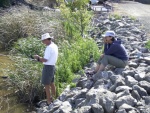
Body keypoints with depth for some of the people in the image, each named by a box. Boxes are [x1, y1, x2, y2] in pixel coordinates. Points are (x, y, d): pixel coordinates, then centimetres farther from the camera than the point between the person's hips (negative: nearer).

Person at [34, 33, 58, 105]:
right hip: (52, 66, 10)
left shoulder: (49, 47, -23)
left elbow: (45, 60, -24)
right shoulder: (55, 46, 9)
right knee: (51, 83, 19)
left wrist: (38, 57, -7)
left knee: (46, 85, 0)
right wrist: (42, 60, 13)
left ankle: (49, 102, 7)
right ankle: (53, 99, 31)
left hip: (48, 67, -10)